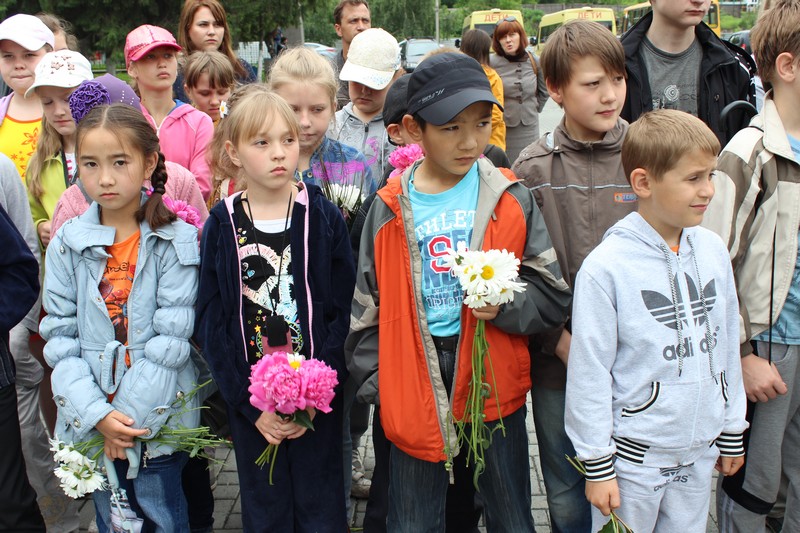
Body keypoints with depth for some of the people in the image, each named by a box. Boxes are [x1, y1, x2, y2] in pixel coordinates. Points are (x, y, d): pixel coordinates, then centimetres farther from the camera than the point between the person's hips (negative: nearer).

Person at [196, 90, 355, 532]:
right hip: (250, 406, 1)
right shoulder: (222, 227, -2)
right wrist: (251, 405, -10)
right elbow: (211, 323, -3)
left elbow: (342, 312, -6)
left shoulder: (324, 218, -5)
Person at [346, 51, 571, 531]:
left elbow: (552, 295, -1)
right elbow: (367, 309, 5)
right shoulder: (390, 209, -2)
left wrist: (506, 305, -19)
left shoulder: (509, 198, -3)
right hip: (414, 393, 0)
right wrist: (376, 381, -1)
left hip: (494, 383, 0)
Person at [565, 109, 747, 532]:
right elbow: (589, 372, -13)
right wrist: (597, 465, -9)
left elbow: (727, 347, 10)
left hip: (699, 451, 5)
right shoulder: (606, 267, -17)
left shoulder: (713, 251, 0)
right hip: (634, 455, -5)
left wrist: (732, 432, 15)